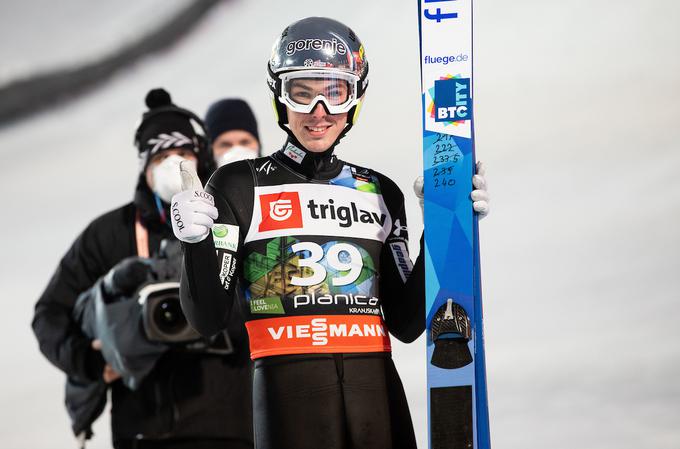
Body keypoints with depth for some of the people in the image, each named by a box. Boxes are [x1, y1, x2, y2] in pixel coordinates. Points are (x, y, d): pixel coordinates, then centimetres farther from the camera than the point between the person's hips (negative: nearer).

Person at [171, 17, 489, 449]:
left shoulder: (381, 193, 13)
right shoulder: (241, 186, 3)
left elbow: (405, 324, 10)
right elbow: (209, 319, -1)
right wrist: (198, 243, -17)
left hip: (378, 393, 3)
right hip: (289, 391, -3)